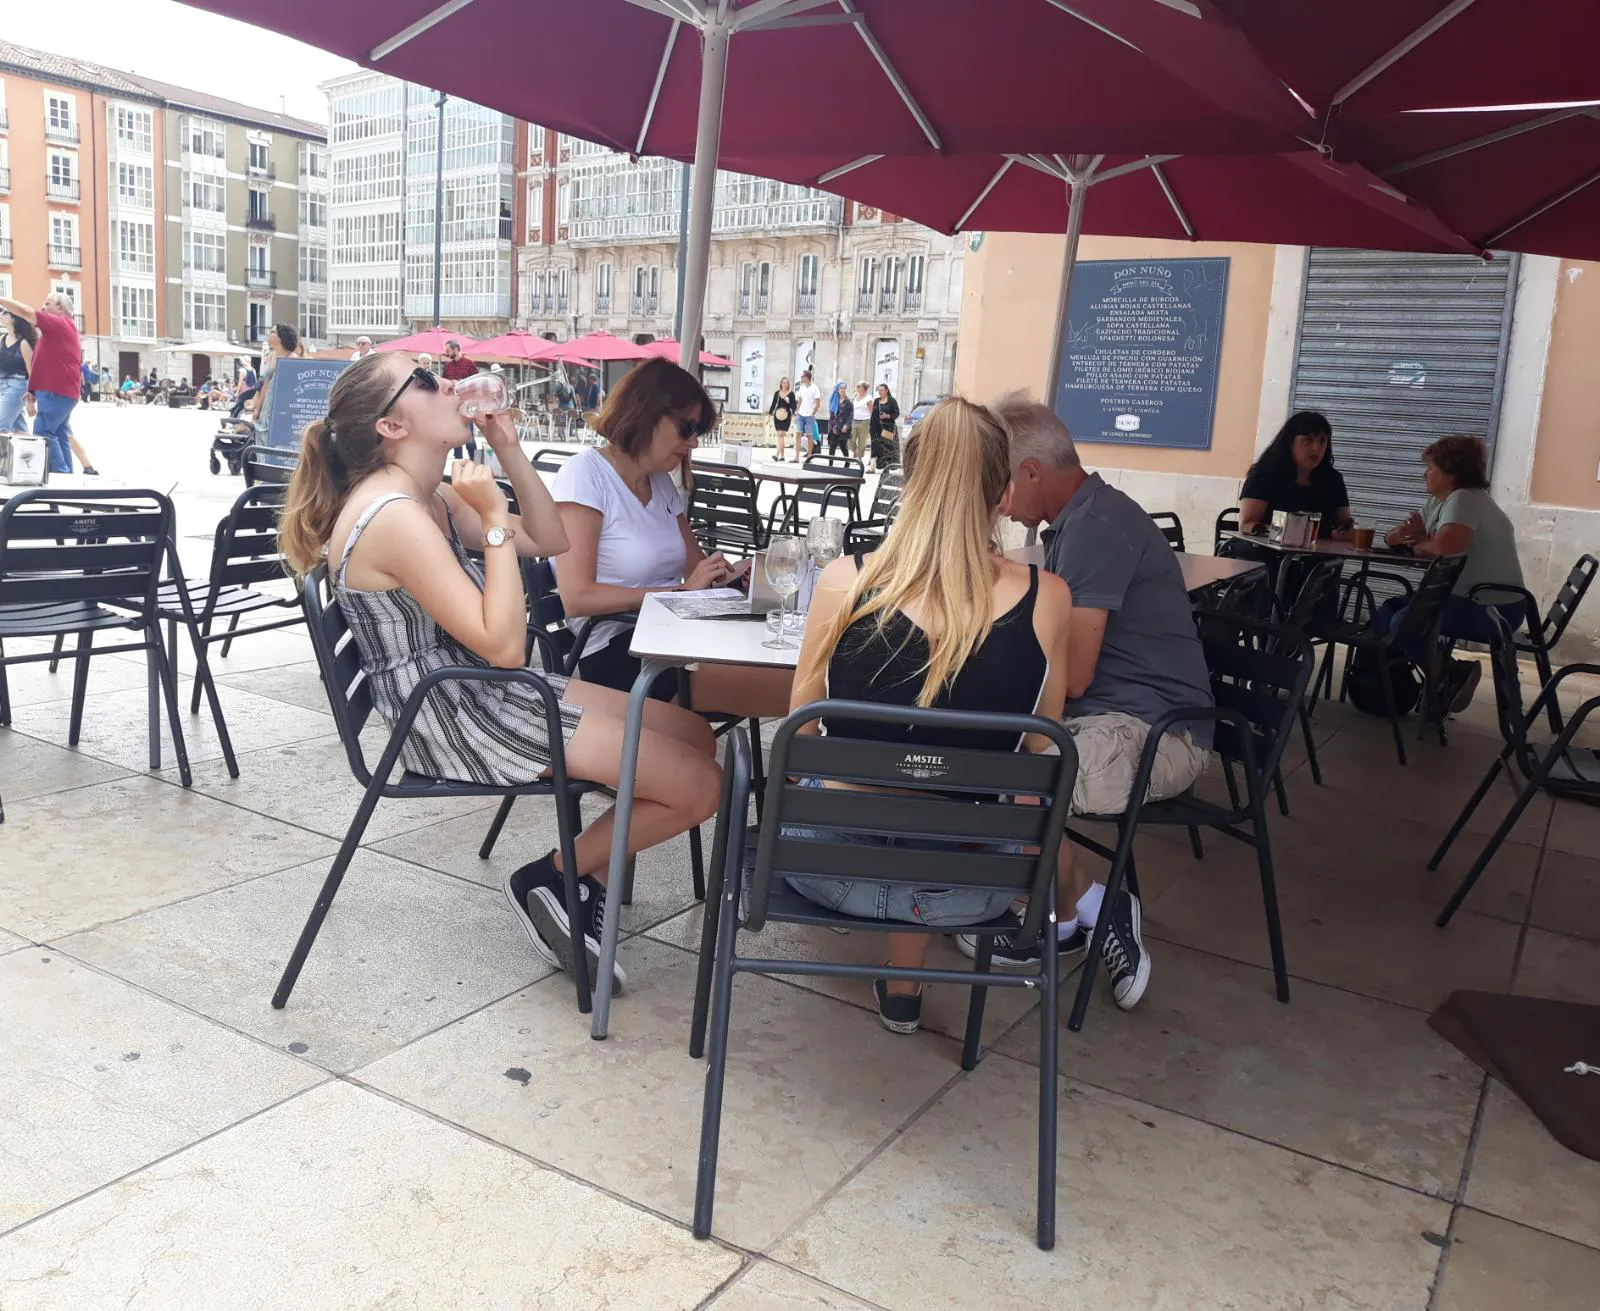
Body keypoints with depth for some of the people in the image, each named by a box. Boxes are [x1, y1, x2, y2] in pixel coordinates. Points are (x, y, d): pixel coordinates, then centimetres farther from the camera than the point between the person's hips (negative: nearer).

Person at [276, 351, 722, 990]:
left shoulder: (432, 499, 8)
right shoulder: (393, 516, -22)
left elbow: (550, 541, 14)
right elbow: (503, 645, -25)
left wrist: (508, 446, 4)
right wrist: (494, 517, -21)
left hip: (482, 692, 10)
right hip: (454, 722, -10)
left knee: (694, 734, 10)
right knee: (698, 785, -12)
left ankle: (592, 883, 11)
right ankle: (549, 879, 6)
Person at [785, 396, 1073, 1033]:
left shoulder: (843, 582, -12)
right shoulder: (1047, 598, -11)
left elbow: (801, 735, 2)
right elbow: (1037, 749, 4)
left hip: (831, 867, 0)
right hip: (966, 887, 1)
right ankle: (904, 984, 44)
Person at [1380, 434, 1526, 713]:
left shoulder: (1465, 499, -18)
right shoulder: (1436, 503, 11)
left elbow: (1444, 546, -35)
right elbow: (1394, 537, 11)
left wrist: (1419, 545, -12)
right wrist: (1408, 534, -13)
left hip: (1494, 608, -10)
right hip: (1465, 596, 10)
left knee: (1404, 623, -23)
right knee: (1388, 610, 9)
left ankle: (1455, 675, -3)